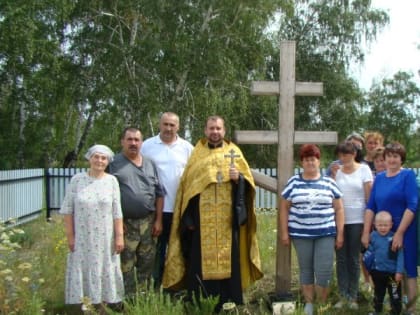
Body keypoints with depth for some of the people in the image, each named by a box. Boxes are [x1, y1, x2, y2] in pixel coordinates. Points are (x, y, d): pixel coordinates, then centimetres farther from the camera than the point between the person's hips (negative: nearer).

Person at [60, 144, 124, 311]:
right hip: (82, 238, 0)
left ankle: (101, 304, 18)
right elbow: (67, 209, -1)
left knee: (104, 270, 7)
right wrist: (70, 235, -3)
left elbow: (117, 212, 0)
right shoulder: (77, 180, -3)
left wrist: (119, 236, -3)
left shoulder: (112, 181, 0)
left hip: (104, 238, 1)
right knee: (83, 270, 5)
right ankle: (81, 307, 13)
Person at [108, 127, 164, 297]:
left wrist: (158, 220, 5)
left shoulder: (150, 164, 11)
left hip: (148, 221, 4)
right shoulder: (114, 163, -2)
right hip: (125, 222, -4)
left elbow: (159, 193, 11)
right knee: (126, 264, 0)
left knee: (147, 263, 10)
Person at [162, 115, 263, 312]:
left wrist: (238, 178, -16)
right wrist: (189, 218, 0)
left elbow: (248, 180, 8)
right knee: (201, 260, 0)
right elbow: (186, 185, 7)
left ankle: (229, 303, 10)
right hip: (202, 218, 0)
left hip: (228, 218, 0)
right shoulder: (197, 154, 11)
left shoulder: (234, 152, 11)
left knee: (228, 259, 1)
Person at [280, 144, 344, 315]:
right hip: (301, 235, 0)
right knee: (306, 270, 10)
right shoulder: (293, 182, 3)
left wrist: (340, 234, 1)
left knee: (323, 271, -3)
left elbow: (339, 209, 6)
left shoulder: (329, 182, 4)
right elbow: (284, 208, 5)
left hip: (325, 235, 0)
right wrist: (284, 232, 0)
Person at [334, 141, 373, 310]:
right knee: (341, 259, 5)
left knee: (354, 259, 6)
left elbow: (369, 195, -1)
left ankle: (353, 297, 15)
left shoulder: (363, 169, 0)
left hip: (357, 220, -2)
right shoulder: (336, 170, 6)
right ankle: (343, 296, 14)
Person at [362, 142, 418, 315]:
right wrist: (366, 232, 1)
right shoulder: (379, 177, 8)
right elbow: (371, 206, 8)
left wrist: (399, 233, -18)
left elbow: (412, 206, -14)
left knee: (407, 270, 1)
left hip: (404, 232, -5)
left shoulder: (408, 175, -6)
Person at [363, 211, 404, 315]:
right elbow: (370, 251, 10)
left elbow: (400, 256, -13)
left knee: (395, 295, 8)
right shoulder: (373, 236, -6)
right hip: (377, 271, 4)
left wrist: (399, 271, -14)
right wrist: (367, 257, -8)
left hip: (392, 272, -4)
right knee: (378, 293, 22)